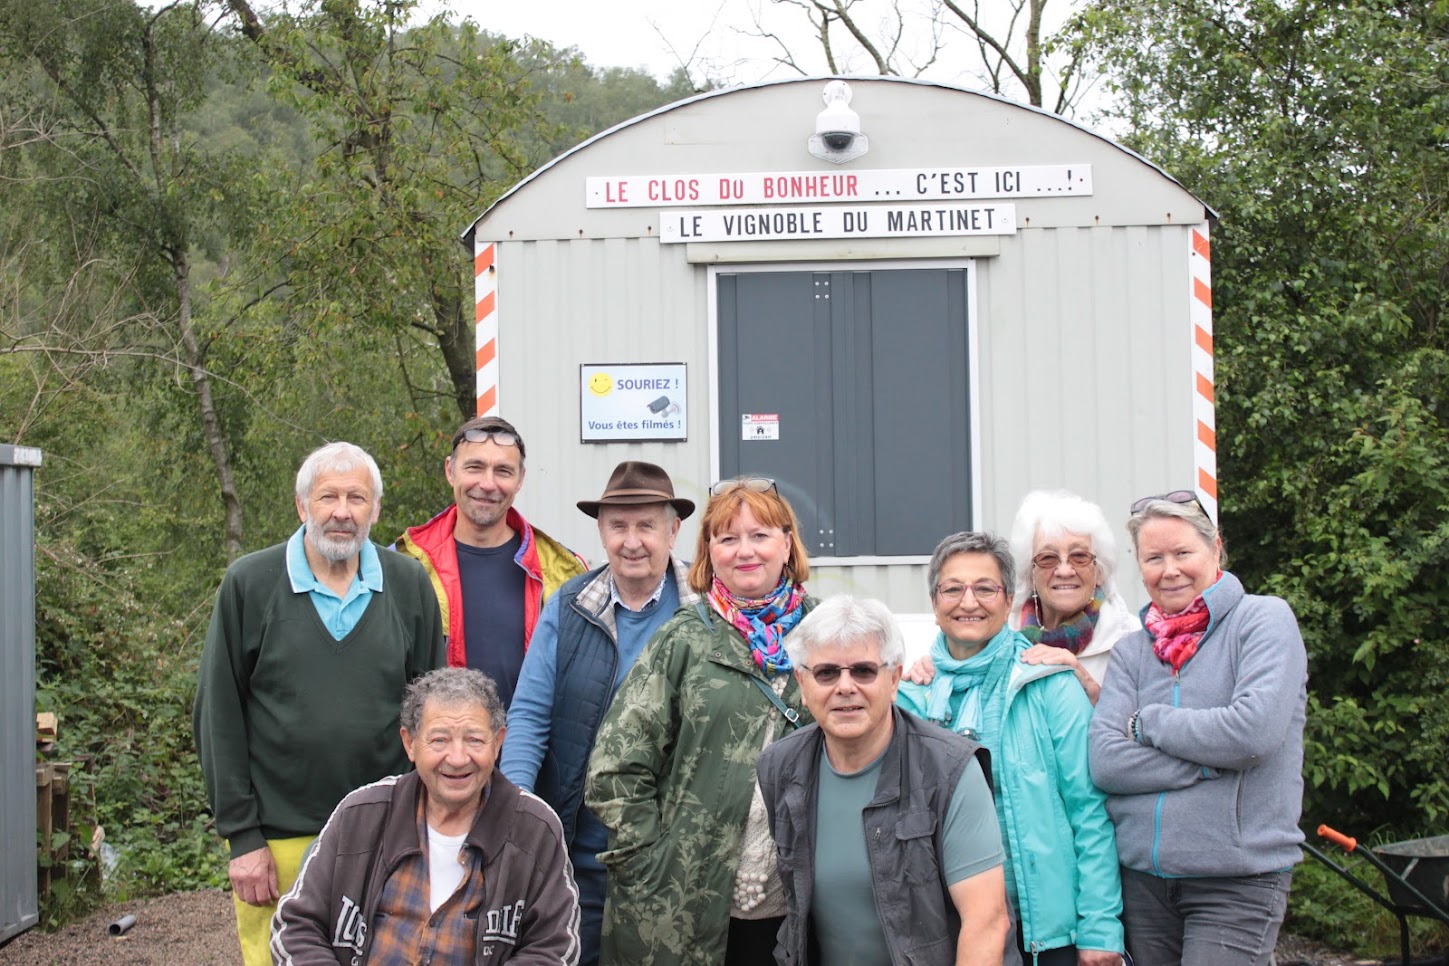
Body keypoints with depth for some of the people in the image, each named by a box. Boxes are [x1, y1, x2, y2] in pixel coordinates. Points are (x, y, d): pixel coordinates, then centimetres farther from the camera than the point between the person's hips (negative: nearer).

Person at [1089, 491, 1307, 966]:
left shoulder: (1265, 619, -2)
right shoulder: (1131, 653, 9)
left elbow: (1254, 728, -17)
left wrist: (1147, 723, -5)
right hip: (1142, 878, 4)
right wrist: (1212, 762, -14)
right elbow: (1105, 761, -4)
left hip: (1237, 881, -4)